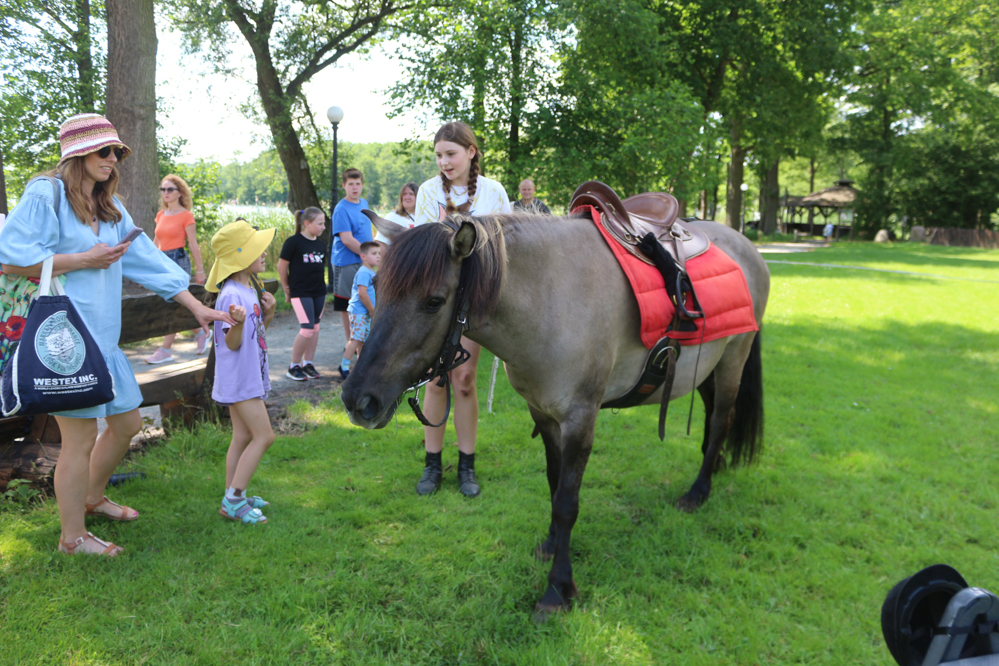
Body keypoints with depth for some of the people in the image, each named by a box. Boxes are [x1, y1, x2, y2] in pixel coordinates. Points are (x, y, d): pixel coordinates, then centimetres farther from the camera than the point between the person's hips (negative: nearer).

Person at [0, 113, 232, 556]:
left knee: (127, 422, 15)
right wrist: (82, 260, -13)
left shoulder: (111, 208, 16)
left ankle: (92, 498, 39)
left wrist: (197, 307, 7)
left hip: (102, 337, 8)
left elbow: (149, 261, 13)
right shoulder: (45, 195, -8)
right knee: (81, 437, -2)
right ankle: (72, 537, 15)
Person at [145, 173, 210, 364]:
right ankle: (201, 333, 30)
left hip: (178, 260, -7)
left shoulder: (185, 216, -6)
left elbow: (193, 245, -6)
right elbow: (156, 243, 17)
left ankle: (165, 351, -2)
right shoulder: (161, 215, 12)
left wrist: (200, 270, -5)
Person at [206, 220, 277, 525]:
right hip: (240, 379, -10)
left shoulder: (250, 291, 10)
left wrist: (268, 312, 1)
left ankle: (233, 497, 23)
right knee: (264, 436, -9)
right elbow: (232, 343, -21)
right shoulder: (231, 295, -19)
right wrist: (238, 322, -42)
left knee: (244, 437, 14)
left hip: (250, 377, 10)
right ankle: (233, 500, -2)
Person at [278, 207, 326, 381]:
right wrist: (287, 289, 3)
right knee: (307, 329, -11)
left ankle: (308, 364, 20)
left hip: (319, 292, 6)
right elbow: (282, 266, -4)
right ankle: (293, 366, 4)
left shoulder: (321, 244, 8)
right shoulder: (294, 242, -10)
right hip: (300, 292, -6)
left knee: (315, 328, 8)